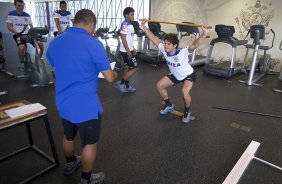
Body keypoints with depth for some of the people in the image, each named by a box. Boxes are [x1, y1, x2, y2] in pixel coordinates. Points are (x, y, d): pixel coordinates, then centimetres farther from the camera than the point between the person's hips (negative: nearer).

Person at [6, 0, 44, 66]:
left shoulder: (27, 15, 10)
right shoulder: (11, 14, 1)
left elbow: (31, 26, 16)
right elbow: (9, 27, -2)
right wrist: (19, 34, -16)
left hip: (28, 34, 4)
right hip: (18, 35, -3)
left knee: (40, 44, -20)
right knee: (22, 47, -33)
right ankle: (22, 61, -4)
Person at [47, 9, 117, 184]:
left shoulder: (55, 43, 2)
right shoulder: (94, 44, -19)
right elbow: (110, 78, -15)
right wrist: (115, 73, 9)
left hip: (63, 102, 7)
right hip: (86, 105, -7)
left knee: (68, 136, 28)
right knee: (90, 143, 13)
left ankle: (70, 164, 52)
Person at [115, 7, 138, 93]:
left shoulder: (130, 24, 13)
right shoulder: (125, 24, -16)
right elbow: (123, 38, -21)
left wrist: (133, 49, 19)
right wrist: (128, 51, -23)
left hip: (129, 50, 10)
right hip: (126, 51, -10)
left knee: (128, 68, 13)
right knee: (134, 68, -7)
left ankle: (127, 86, 23)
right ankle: (121, 83, 2)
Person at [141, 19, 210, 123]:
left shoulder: (183, 52, -36)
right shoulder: (164, 50, -20)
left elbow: (195, 44, -52)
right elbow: (154, 39, -14)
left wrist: (205, 33, -67)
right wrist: (144, 27, -15)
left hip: (188, 75, -6)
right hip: (175, 75, 6)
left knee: (184, 92, -32)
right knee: (159, 85, -2)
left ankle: (187, 111, -1)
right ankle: (169, 106, 20)